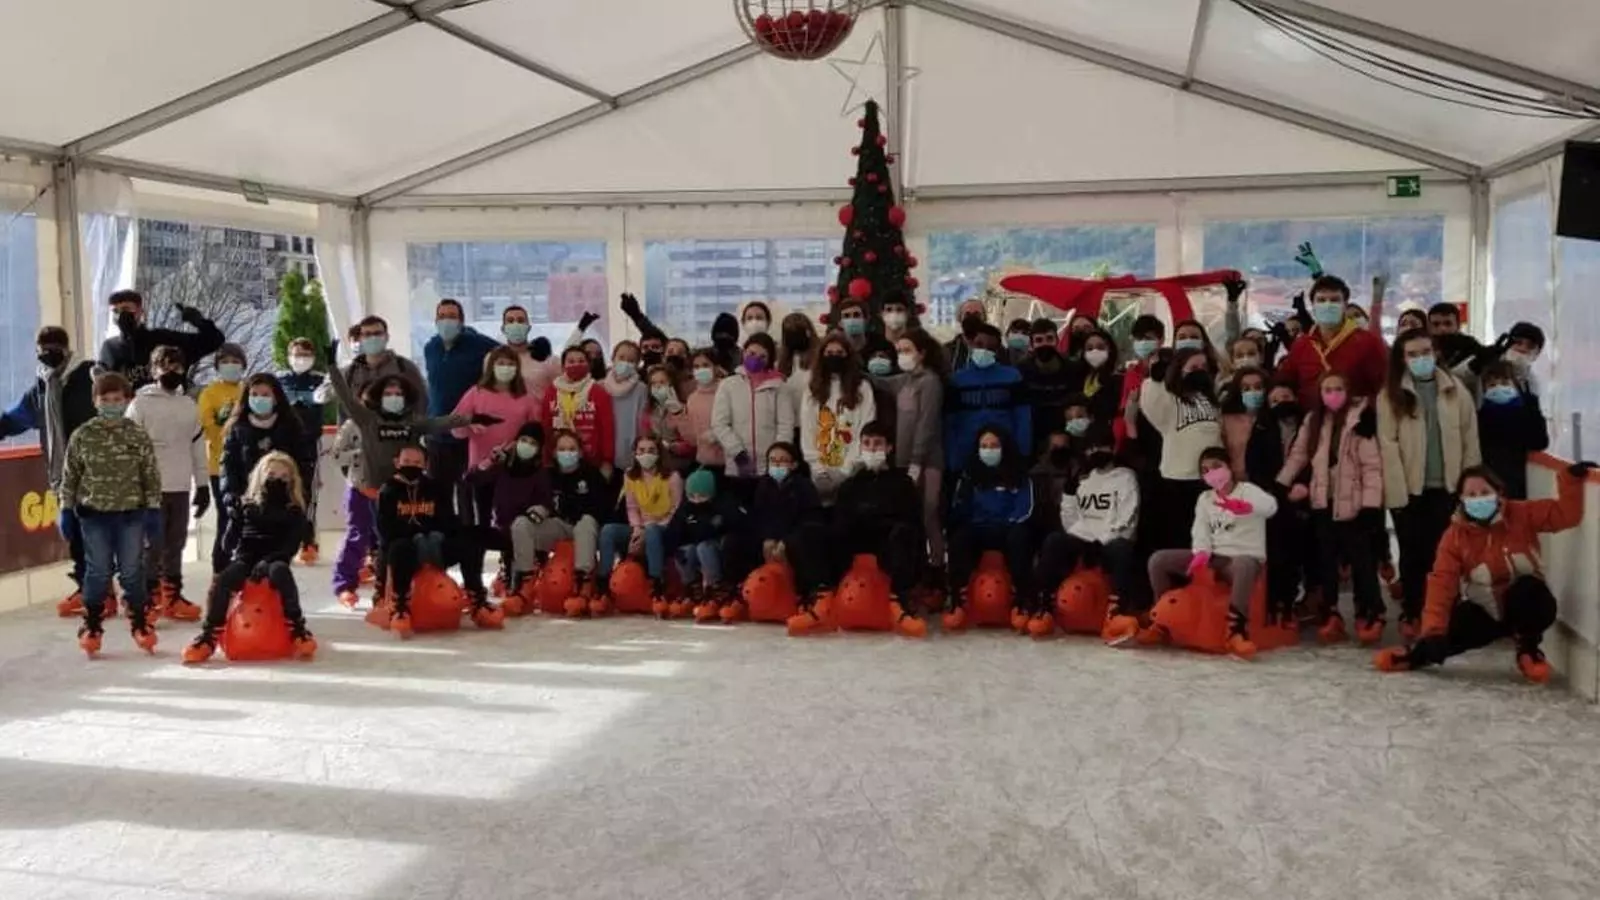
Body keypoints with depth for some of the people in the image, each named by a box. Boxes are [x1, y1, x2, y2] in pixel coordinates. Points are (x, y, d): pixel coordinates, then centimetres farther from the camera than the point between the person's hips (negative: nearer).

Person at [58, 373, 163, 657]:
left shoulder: (138, 436, -1)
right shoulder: (82, 436, -1)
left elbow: (151, 475, 1)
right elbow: (69, 475, 5)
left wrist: (154, 511, -2)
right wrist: (66, 510, 3)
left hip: (131, 513, 0)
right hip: (94, 513, 0)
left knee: (132, 571, 5)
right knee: (98, 572, 4)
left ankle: (140, 624, 18)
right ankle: (91, 627, 16)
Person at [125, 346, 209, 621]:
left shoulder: (190, 405, 12)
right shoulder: (141, 403, -3)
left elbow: (198, 447, 14)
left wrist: (203, 485, 12)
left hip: (181, 487, 5)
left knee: (176, 544, 10)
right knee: (152, 545, -3)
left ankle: (172, 596, 18)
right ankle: (150, 599, 3)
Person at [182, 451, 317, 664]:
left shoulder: (295, 512, 7)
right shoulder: (248, 505, 15)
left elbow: (291, 546, -4)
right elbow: (233, 536, 15)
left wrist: (267, 561, -19)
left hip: (275, 561, -2)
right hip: (246, 559, 2)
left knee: (280, 571, -38)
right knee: (221, 580, -28)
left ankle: (298, 630, -37)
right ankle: (209, 635, -22)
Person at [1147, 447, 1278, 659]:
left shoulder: (1247, 490, -3)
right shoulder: (1204, 498, 15)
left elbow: (1271, 506, -25)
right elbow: (1200, 529, 3)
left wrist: (1244, 506, -48)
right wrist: (1202, 553, -20)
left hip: (1246, 558, -6)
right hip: (1214, 557, 6)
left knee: (1242, 565, -45)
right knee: (1158, 560, -9)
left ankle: (1237, 632, -43)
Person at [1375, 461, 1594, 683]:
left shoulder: (1521, 515, -11)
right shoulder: (1455, 536, -13)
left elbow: (1564, 514, -15)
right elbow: (1442, 583, -18)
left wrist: (1572, 477, -32)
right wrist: (1434, 631, -27)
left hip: (1527, 606, -1)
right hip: (1485, 612, 1)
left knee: (1529, 588, -36)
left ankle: (1528, 648, -10)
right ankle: (1421, 655, 14)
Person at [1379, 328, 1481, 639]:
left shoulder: (1456, 390, 4)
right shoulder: (1391, 395, -1)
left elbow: (1470, 440, 4)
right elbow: (1388, 445, -7)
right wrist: (1396, 491, -13)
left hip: (1448, 486, 1)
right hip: (1409, 489, -1)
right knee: (1413, 553, 6)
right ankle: (1411, 615, 16)